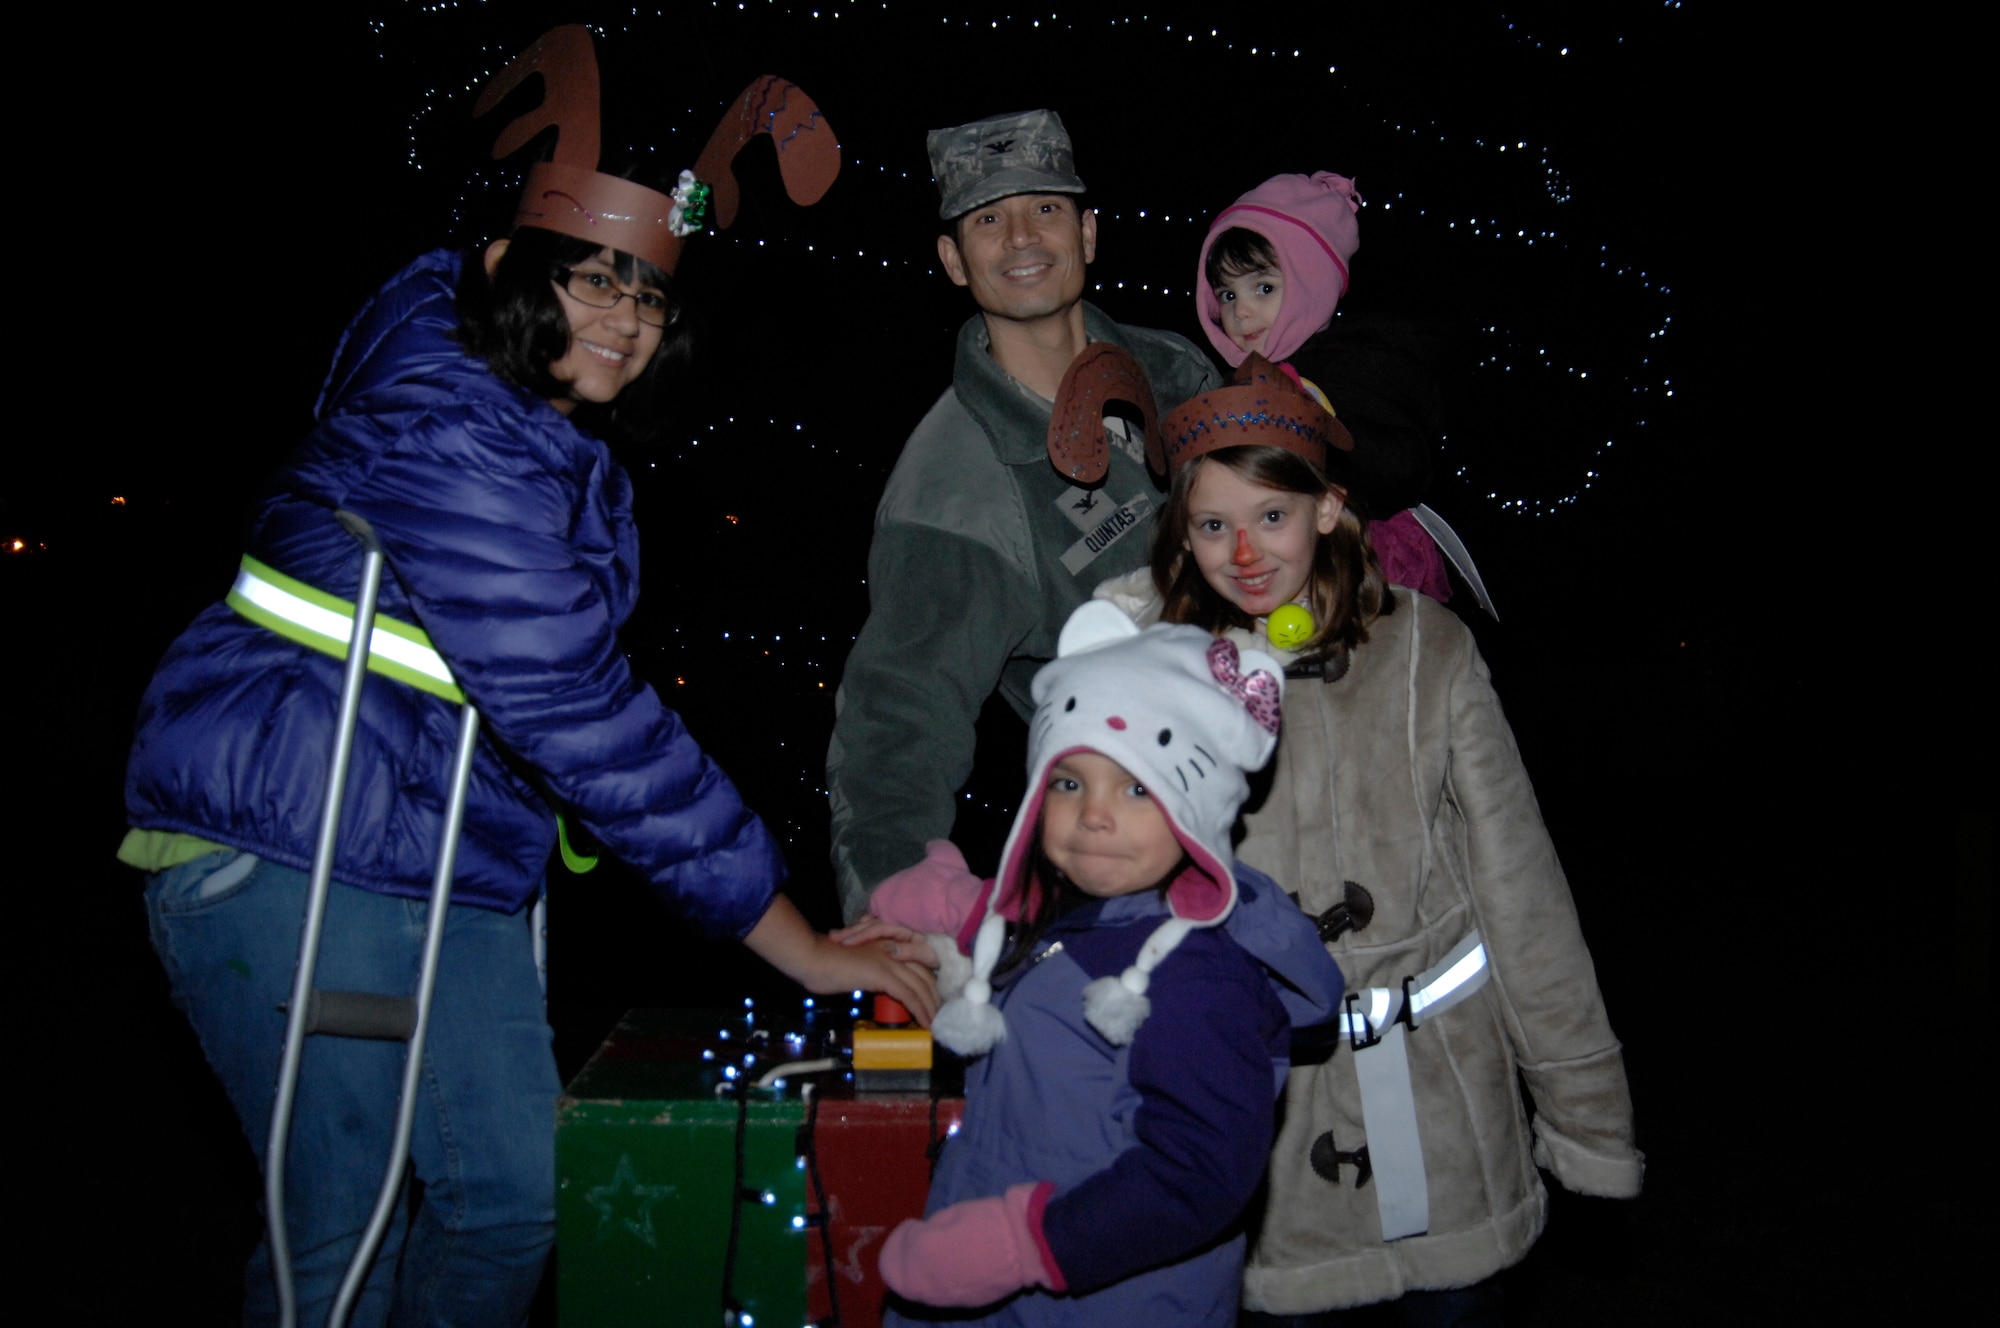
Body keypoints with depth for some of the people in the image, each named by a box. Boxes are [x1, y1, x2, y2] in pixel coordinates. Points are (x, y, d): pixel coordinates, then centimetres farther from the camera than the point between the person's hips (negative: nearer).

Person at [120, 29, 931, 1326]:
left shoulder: (567, 446, 5)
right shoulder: (448, 435, -23)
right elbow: (579, 713, -28)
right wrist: (798, 942, -25)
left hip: (461, 868, 9)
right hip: (289, 862, -9)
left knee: (512, 1196, 9)